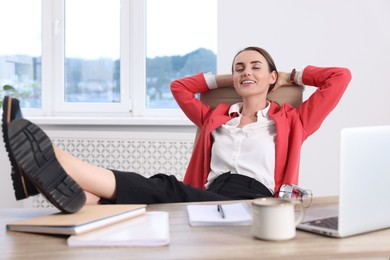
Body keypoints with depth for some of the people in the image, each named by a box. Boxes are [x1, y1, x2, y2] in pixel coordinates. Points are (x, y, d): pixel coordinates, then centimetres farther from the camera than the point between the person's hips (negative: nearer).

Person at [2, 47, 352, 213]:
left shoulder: (289, 120, 20)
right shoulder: (216, 118, 31)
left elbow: (340, 76, 18)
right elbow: (180, 86, 43)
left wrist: (292, 76, 30)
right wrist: (228, 79, 41)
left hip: (254, 202, -4)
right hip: (209, 199, 5)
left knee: (167, 190, -32)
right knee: (162, 193, -31)